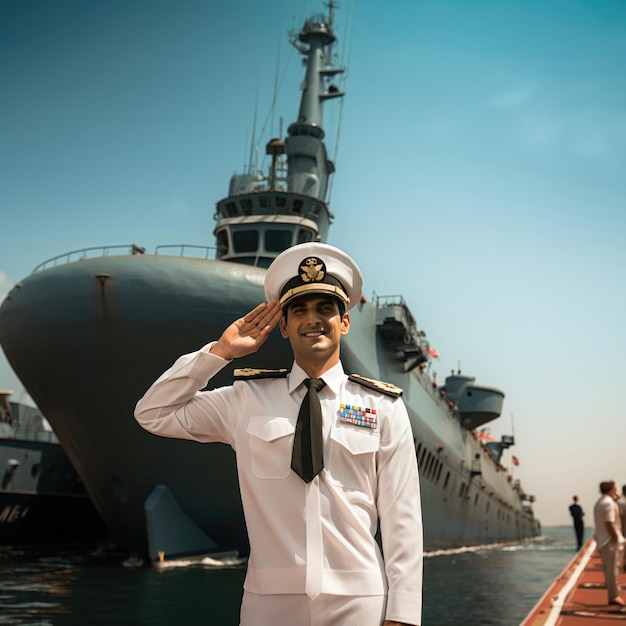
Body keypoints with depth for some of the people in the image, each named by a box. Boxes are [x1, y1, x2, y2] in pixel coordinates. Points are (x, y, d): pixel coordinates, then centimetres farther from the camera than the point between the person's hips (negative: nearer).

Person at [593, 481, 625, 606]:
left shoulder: (600, 503, 16)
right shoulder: (609, 503, -16)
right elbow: (609, 524, -22)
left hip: (603, 540, 10)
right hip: (611, 540, -10)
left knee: (609, 568, 14)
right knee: (612, 568, -6)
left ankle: (613, 595, 21)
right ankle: (614, 596, -4)